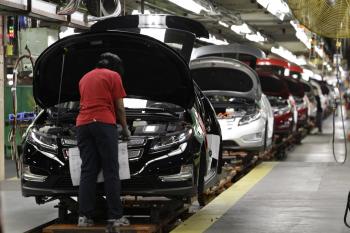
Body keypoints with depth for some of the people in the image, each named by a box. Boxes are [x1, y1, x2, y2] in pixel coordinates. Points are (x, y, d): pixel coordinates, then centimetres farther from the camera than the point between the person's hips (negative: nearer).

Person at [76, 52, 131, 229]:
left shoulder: (84, 78, 27)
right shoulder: (113, 76, 8)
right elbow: (119, 107, 7)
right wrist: (125, 128, 20)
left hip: (83, 125, 5)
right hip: (104, 124, -5)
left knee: (87, 171, 4)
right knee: (111, 171, -5)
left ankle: (84, 216, -5)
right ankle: (115, 216, -9)